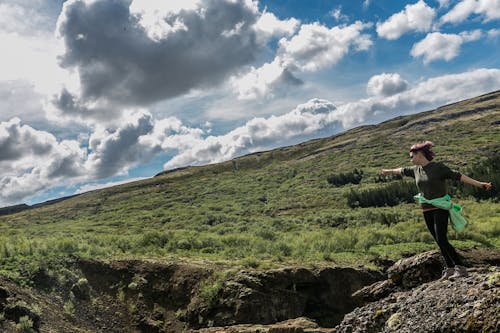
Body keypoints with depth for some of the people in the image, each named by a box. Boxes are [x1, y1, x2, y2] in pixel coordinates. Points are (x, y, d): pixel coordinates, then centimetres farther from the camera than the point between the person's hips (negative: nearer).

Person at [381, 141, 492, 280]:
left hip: (440, 209, -6)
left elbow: (458, 176, -15)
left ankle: (460, 268, -8)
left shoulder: (438, 167, -10)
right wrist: (389, 171, 44)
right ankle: (449, 268, 16)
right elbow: (402, 170, 27)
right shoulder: (416, 170, 9)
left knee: (442, 240, -15)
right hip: (427, 211, 6)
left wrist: (479, 184, -22)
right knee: (439, 241, 8)